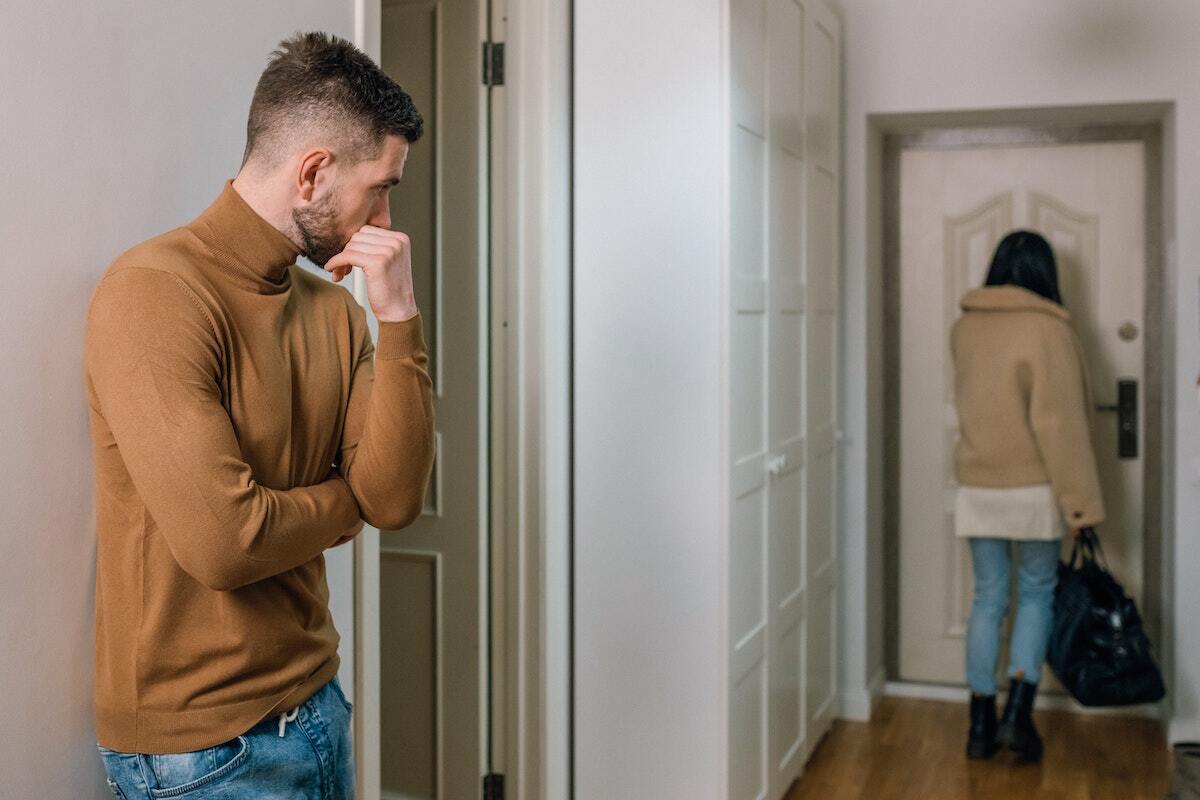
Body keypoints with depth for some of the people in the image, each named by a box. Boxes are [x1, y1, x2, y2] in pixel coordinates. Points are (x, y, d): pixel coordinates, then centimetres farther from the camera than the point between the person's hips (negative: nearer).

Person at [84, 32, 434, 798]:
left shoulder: (334, 309, 3)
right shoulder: (154, 292, -19)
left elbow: (396, 499, -5)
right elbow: (221, 540, -27)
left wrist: (399, 318, -13)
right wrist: (344, 499, -7)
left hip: (316, 701, 7)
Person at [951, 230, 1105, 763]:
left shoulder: (963, 328, 4)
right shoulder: (1047, 329, -13)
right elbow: (1060, 423, -16)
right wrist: (1081, 500, -13)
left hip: (976, 488, 4)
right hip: (1033, 488, -4)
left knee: (988, 598, 11)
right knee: (1036, 593, 12)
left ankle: (982, 726, 14)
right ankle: (1018, 714, 2)